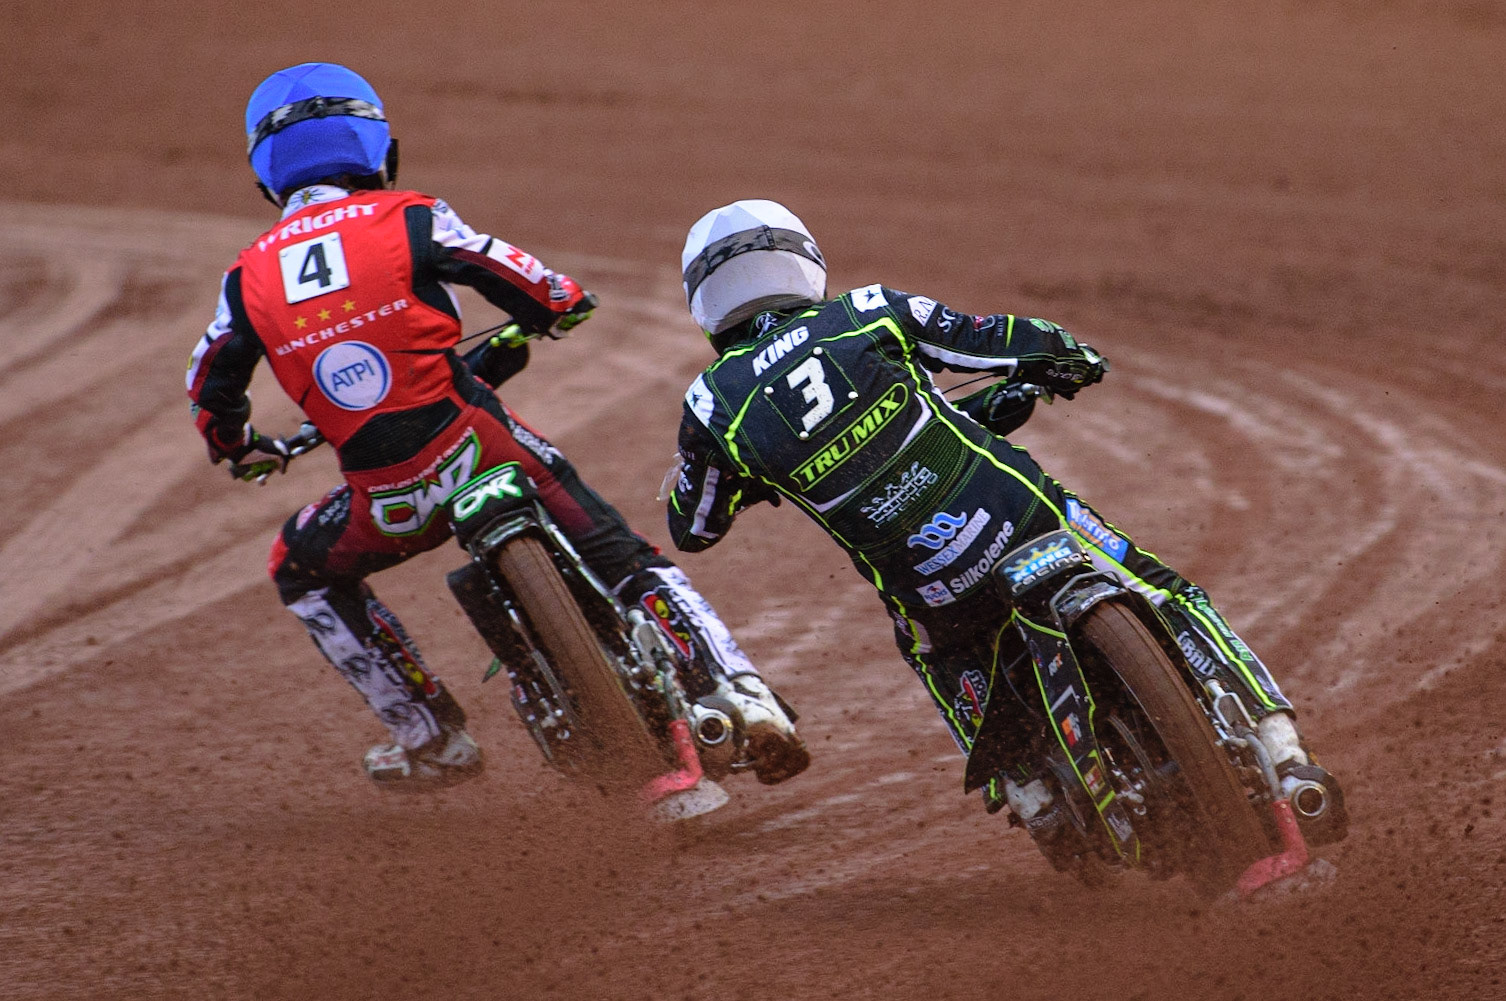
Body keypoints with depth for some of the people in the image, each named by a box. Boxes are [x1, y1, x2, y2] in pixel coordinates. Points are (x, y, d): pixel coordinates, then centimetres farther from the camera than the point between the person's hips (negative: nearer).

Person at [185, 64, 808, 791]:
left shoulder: (249, 276, 9)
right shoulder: (408, 221, 1)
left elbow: (211, 394, 20)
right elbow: (552, 298, 1)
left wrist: (240, 449, 43)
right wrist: (547, 313, 26)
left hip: (386, 498, 1)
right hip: (482, 447, -1)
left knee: (302, 573, 29)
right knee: (626, 562, 14)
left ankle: (431, 736, 27)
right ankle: (739, 696, -2)